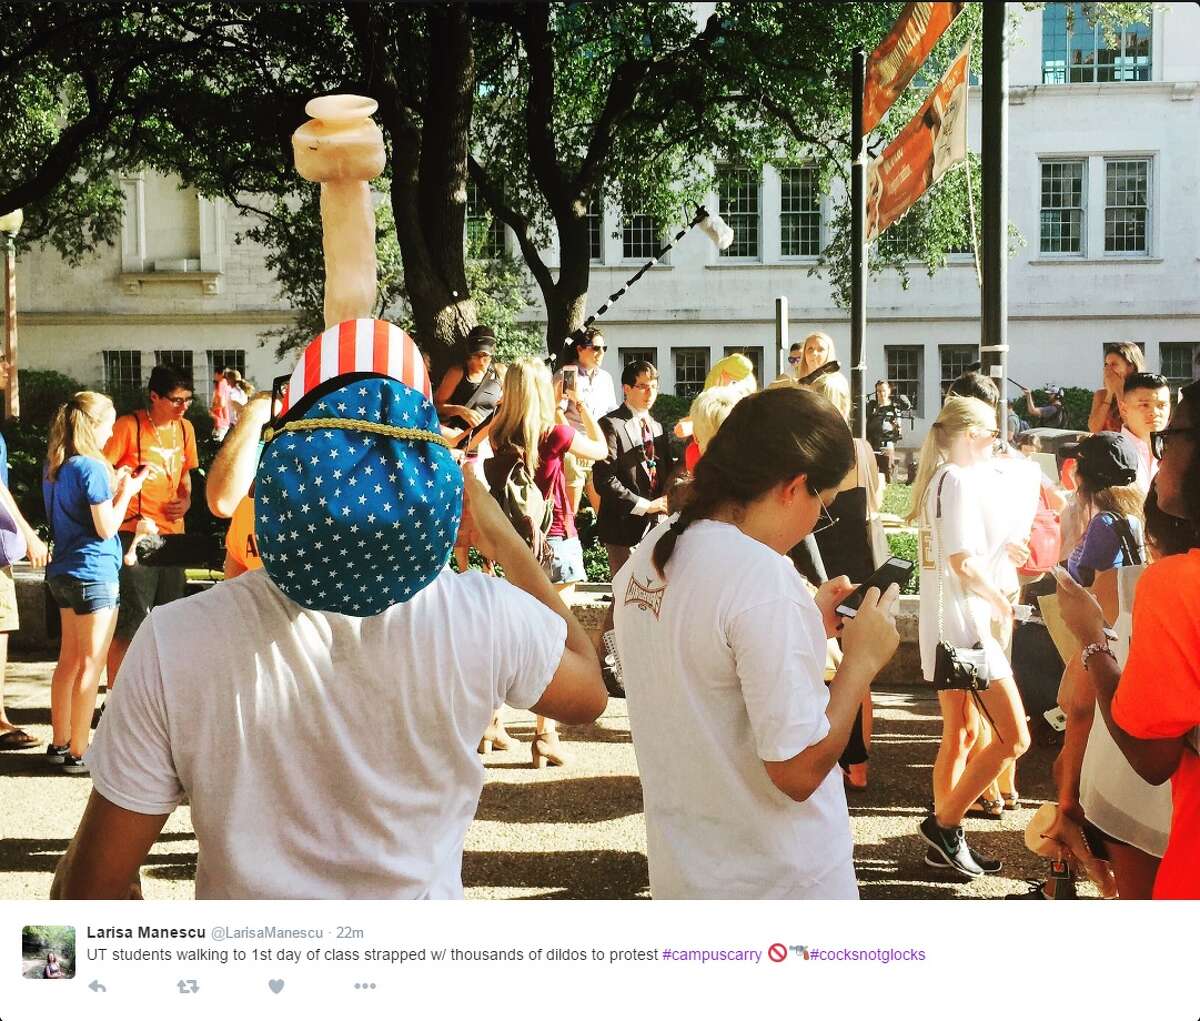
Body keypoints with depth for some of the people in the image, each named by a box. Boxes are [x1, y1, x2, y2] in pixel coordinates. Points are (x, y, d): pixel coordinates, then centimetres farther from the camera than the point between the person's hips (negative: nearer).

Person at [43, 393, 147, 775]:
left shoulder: (55, 466, 9)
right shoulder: (92, 467, -16)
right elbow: (106, 528, -16)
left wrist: (111, 486, 13)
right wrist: (125, 492, -4)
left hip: (63, 572, 9)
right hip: (94, 574, -9)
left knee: (69, 660, 15)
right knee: (90, 665, -2)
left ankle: (60, 743, 21)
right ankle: (77, 753, 1)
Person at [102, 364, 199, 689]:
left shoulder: (185, 428, 11)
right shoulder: (128, 426, -9)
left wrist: (185, 500, 7)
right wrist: (121, 508, -18)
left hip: (172, 534, 7)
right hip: (134, 534, -7)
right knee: (130, 621, -6)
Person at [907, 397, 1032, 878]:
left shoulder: (936, 479, 13)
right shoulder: (963, 480, -16)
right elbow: (963, 562, -23)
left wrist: (999, 549, 18)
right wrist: (1002, 603, -10)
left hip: (940, 621, 10)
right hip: (966, 621, -10)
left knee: (960, 732, 15)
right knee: (1013, 737, -7)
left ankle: (943, 840, 19)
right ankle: (945, 824, -2)